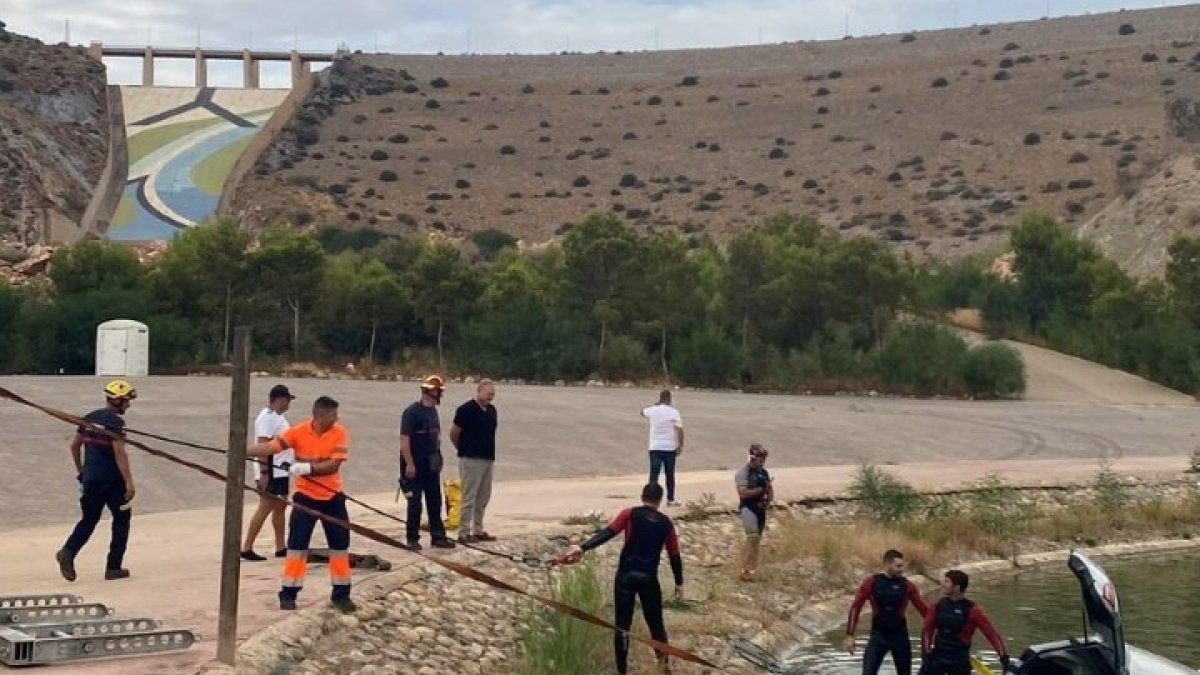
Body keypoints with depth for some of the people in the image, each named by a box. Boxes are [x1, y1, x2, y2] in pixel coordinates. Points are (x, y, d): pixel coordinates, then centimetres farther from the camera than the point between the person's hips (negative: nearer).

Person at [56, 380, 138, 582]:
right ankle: (113, 567, 8)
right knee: (122, 518, 9)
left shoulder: (90, 418, 10)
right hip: (111, 480, -6)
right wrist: (129, 482, -22)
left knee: (89, 519, 14)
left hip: (90, 477, 6)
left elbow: (74, 445, 16)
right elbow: (119, 453, -21)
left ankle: (68, 552, -10)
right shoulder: (115, 421, -14)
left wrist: (80, 471, 27)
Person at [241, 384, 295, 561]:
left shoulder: (278, 417, 15)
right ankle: (246, 548, -7)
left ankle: (280, 547, 20)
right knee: (265, 508, -9)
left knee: (280, 507, 13)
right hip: (270, 472, -10)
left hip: (281, 471, 10)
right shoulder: (267, 417, -16)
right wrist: (264, 472, -27)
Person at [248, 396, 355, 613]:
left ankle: (341, 594, 17)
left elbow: (333, 465, -19)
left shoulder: (339, 433, -11)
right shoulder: (299, 432, -13)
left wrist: (307, 468, -31)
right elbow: (272, 446, -21)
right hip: (306, 497, -1)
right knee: (297, 544, -4)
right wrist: (243, 452, -36)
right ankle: (288, 594, 4)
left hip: (332, 497, 1)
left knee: (340, 544, 5)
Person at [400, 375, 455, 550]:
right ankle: (412, 538, 9)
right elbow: (404, 439, -18)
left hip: (431, 465, 8)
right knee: (415, 502, -1)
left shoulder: (433, 411, 10)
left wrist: (438, 458, 16)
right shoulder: (412, 412, -15)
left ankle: (438, 536, 19)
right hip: (415, 465, -8)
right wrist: (409, 463, -21)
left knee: (435, 502, 11)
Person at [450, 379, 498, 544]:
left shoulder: (492, 410, 11)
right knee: (469, 497, -6)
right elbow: (454, 433, -4)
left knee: (483, 498, 11)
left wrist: (491, 453, 15)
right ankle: (464, 533, -2)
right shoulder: (466, 410, -11)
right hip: (471, 459, -7)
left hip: (488, 458, 7)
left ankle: (478, 530, 19)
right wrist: (463, 449, 8)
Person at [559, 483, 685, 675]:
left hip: (626, 575, -1)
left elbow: (607, 533, -14)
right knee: (655, 621, 19)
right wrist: (679, 583, 22)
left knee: (622, 624, 3)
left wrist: (583, 548, -23)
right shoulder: (666, 523, 8)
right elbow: (674, 555, 11)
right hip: (649, 578, 1)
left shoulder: (630, 514, 2)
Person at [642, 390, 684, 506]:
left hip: (655, 448, 1)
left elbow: (642, 411, 23)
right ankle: (670, 500, 18)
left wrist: (655, 404, 24)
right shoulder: (673, 412, -7)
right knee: (670, 475, 11)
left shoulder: (653, 410, -1)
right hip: (670, 448, -1)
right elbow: (679, 430, -13)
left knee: (654, 474, -1)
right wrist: (680, 445, -5)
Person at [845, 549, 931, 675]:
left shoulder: (907, 586, -3)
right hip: (878, 636, -2)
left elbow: (924, 609, -3)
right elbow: (855, 607, -3)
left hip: (900, 636, 2)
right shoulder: (871, 583, -6)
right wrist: (850, 635, -6)